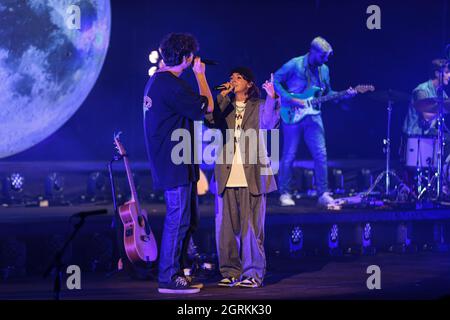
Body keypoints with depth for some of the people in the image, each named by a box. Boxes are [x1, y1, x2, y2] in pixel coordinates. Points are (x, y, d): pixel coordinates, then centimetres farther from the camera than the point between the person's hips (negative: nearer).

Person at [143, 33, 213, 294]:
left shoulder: (156, 80, 15)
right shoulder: (172, 85, -19)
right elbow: (207, 107, -12)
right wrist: (200, 75, -4)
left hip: (172, 163, 11)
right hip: (175, 163, -11)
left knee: (189, 219, 15)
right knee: (178, 219, -6)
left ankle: (177, 273, 21)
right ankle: (169, 278, -2)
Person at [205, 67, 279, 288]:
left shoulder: (259, 107, 7)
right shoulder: (224, 107, 15)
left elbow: (270, 123, -13)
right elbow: (210, 119, -5)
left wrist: (272, 98, -23)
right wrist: (223, 96, -5)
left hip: (251, 176, -3)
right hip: (226, 176, 3)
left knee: (251, 227, -3)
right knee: (226, 227, 3)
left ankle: (253, 273, 1)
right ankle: (230, 272, 11)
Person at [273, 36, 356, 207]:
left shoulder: (324, 70, 9)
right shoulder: (294, 65, -10)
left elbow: (327, 93, 17)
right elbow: (275, 81, -9)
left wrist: (345, 94, 1)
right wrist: (290, 99, -18)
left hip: (313, 116, 5)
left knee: (321, 154, -2)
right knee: (289, 156, 1)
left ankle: (323, 194, 3)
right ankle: (285, 194, 11)